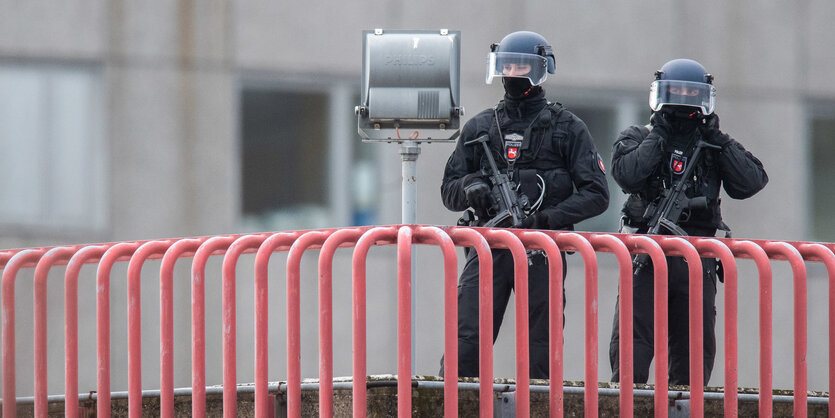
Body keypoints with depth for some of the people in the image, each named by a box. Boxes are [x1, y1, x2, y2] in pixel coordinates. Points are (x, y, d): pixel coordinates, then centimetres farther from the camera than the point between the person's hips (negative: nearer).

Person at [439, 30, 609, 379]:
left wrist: (547, 218, -13)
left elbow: (596, 194, 0)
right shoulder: (479, 127, 15)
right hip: (488, 247, 2)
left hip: (540, 250, -2)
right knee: (465, 344, -8)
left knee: (540, 356, 0)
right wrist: (470, 186, -6)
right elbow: (449, 191, 18)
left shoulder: (566, 128, 6)